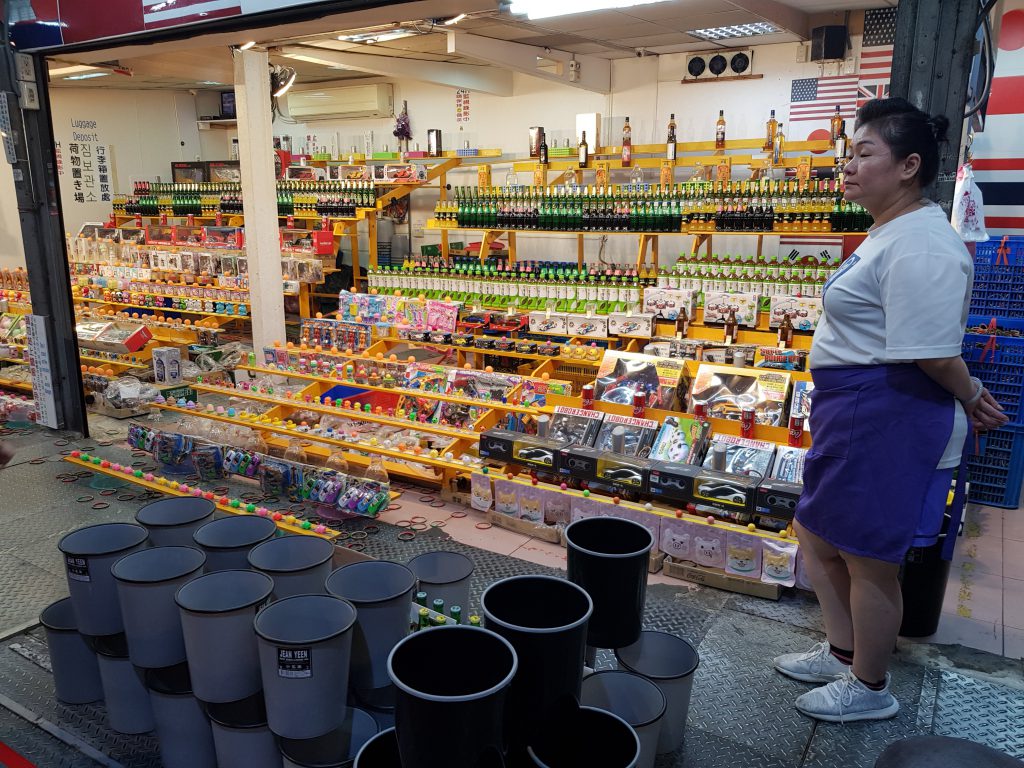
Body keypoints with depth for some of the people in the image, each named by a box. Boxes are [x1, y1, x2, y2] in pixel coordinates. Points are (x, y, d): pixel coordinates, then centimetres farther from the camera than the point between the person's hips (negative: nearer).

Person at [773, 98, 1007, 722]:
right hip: (853, 412, 11)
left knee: (869, 559, 6)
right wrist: (969, 395, 16)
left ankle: (870, 688, 29)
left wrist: (970, 396, -7)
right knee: (818, 536, 21)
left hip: (889, 418, -11)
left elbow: (934, 353, -25)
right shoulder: (891, 231, 13)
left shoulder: (920, 248, -23)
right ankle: (843, 652, 41)